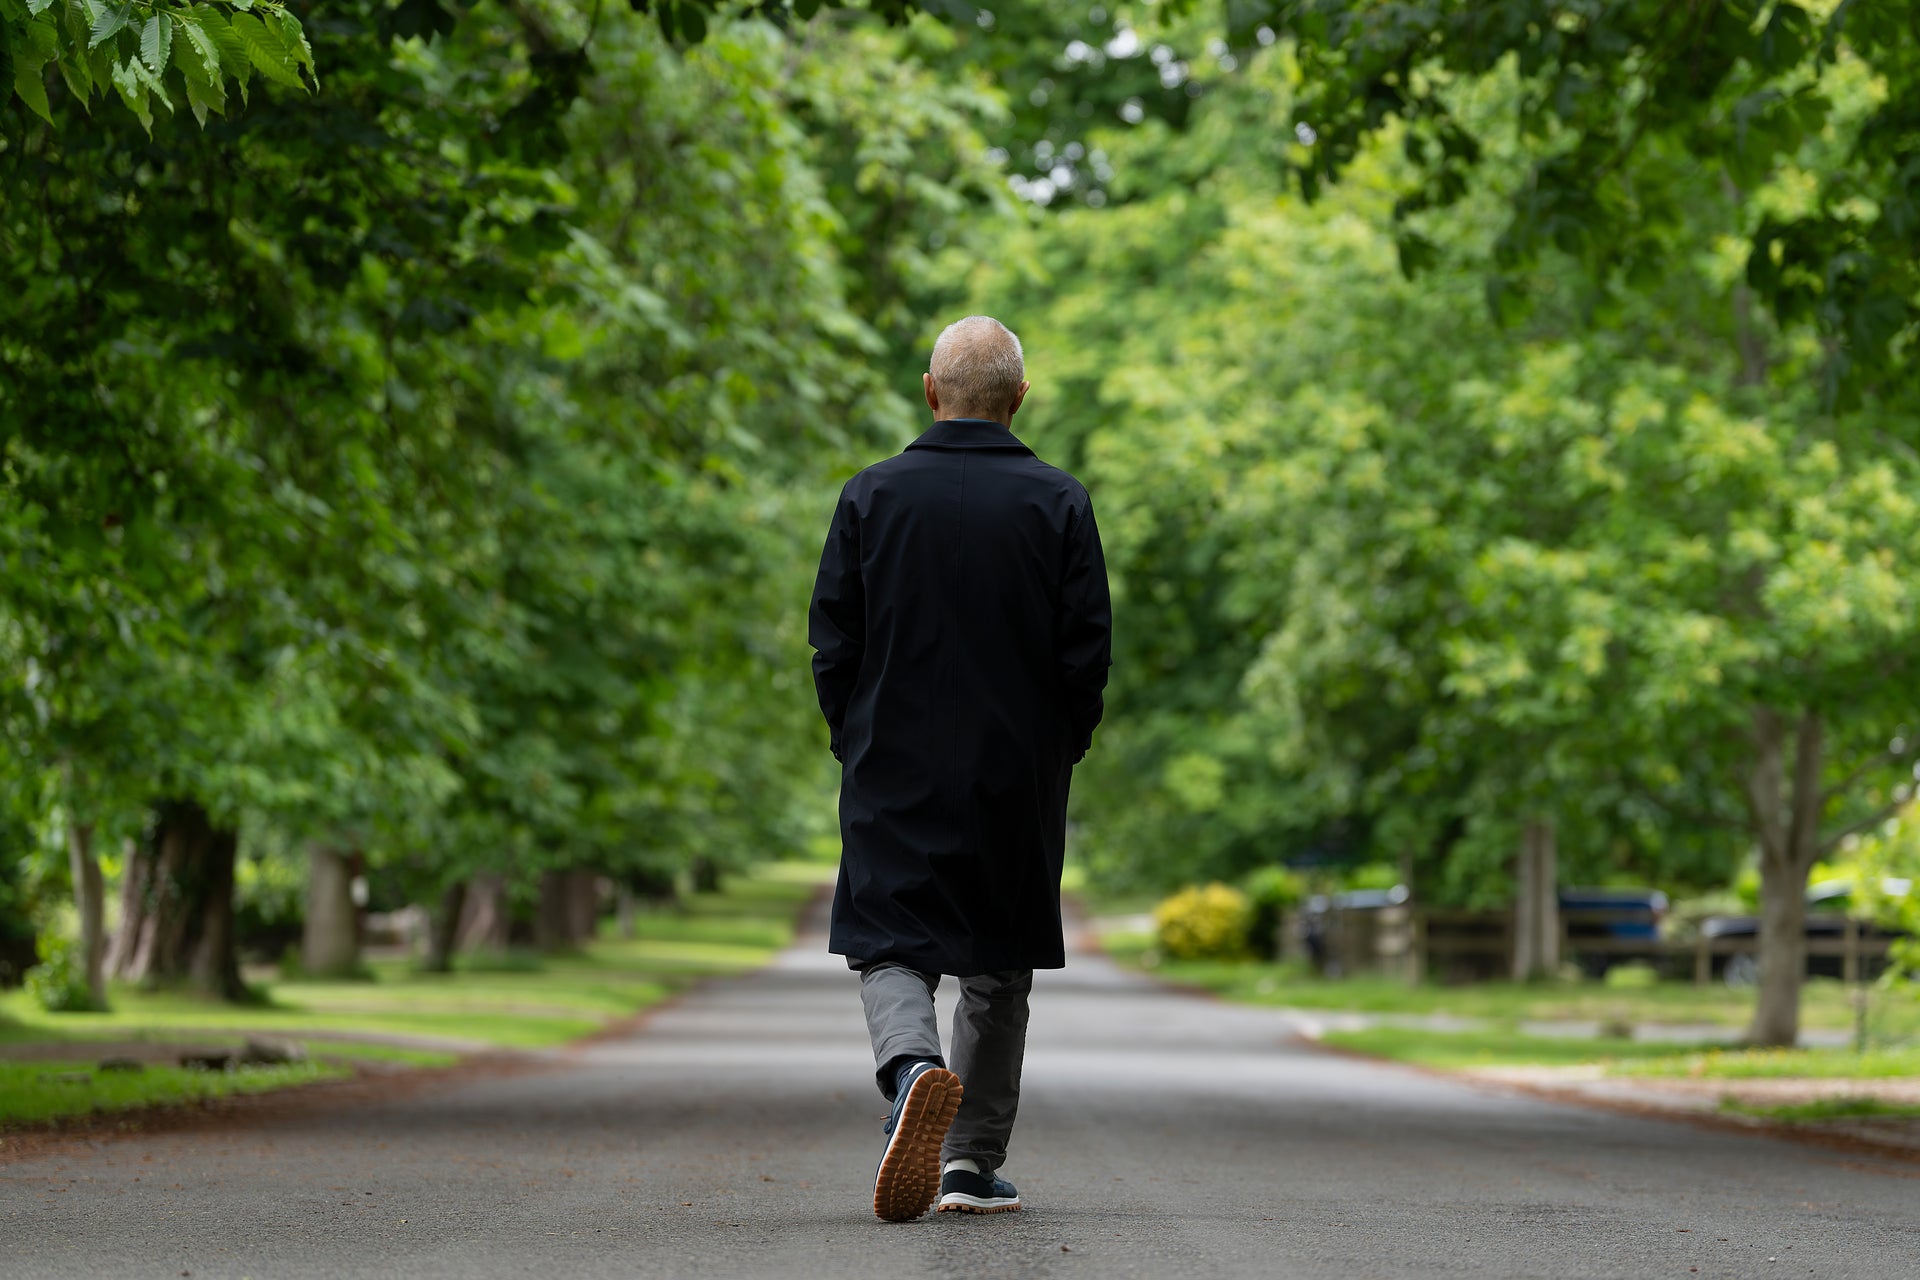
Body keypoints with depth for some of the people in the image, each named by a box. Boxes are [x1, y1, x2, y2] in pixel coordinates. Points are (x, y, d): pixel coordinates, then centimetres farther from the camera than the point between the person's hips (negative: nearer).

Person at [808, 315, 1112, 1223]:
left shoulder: (872, 496, -1)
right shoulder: (1058, 503, -2)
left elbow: (834, 643, -1)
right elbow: (1087, 650, -3)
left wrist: (856, 744, 11)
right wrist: (1058, 753, 10)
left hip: (894, 774, -1)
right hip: (1018, 777, 1)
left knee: (891, 949, 4)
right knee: (999, 967, 13)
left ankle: (913, 1067, -27)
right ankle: (974, 1159, 14)